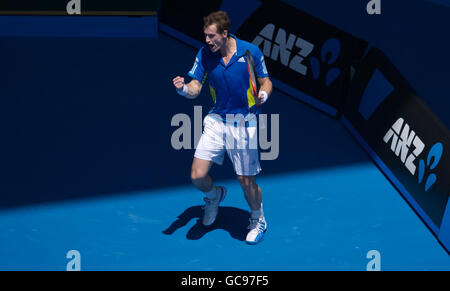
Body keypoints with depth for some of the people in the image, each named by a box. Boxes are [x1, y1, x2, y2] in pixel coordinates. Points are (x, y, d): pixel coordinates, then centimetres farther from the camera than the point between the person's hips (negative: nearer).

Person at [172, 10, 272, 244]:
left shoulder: (251, 52, -10)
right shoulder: (204, 54, -4)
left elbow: (265, 82, 1)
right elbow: (195, 89, -4)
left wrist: (263, 94, -21)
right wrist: (183, 89, -27)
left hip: (244, 123, -2)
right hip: (216, 120, 3)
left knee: (246, 181, 0)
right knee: (197, 176, -6)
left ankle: (258, 221, 30)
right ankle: (214, 195, 31)